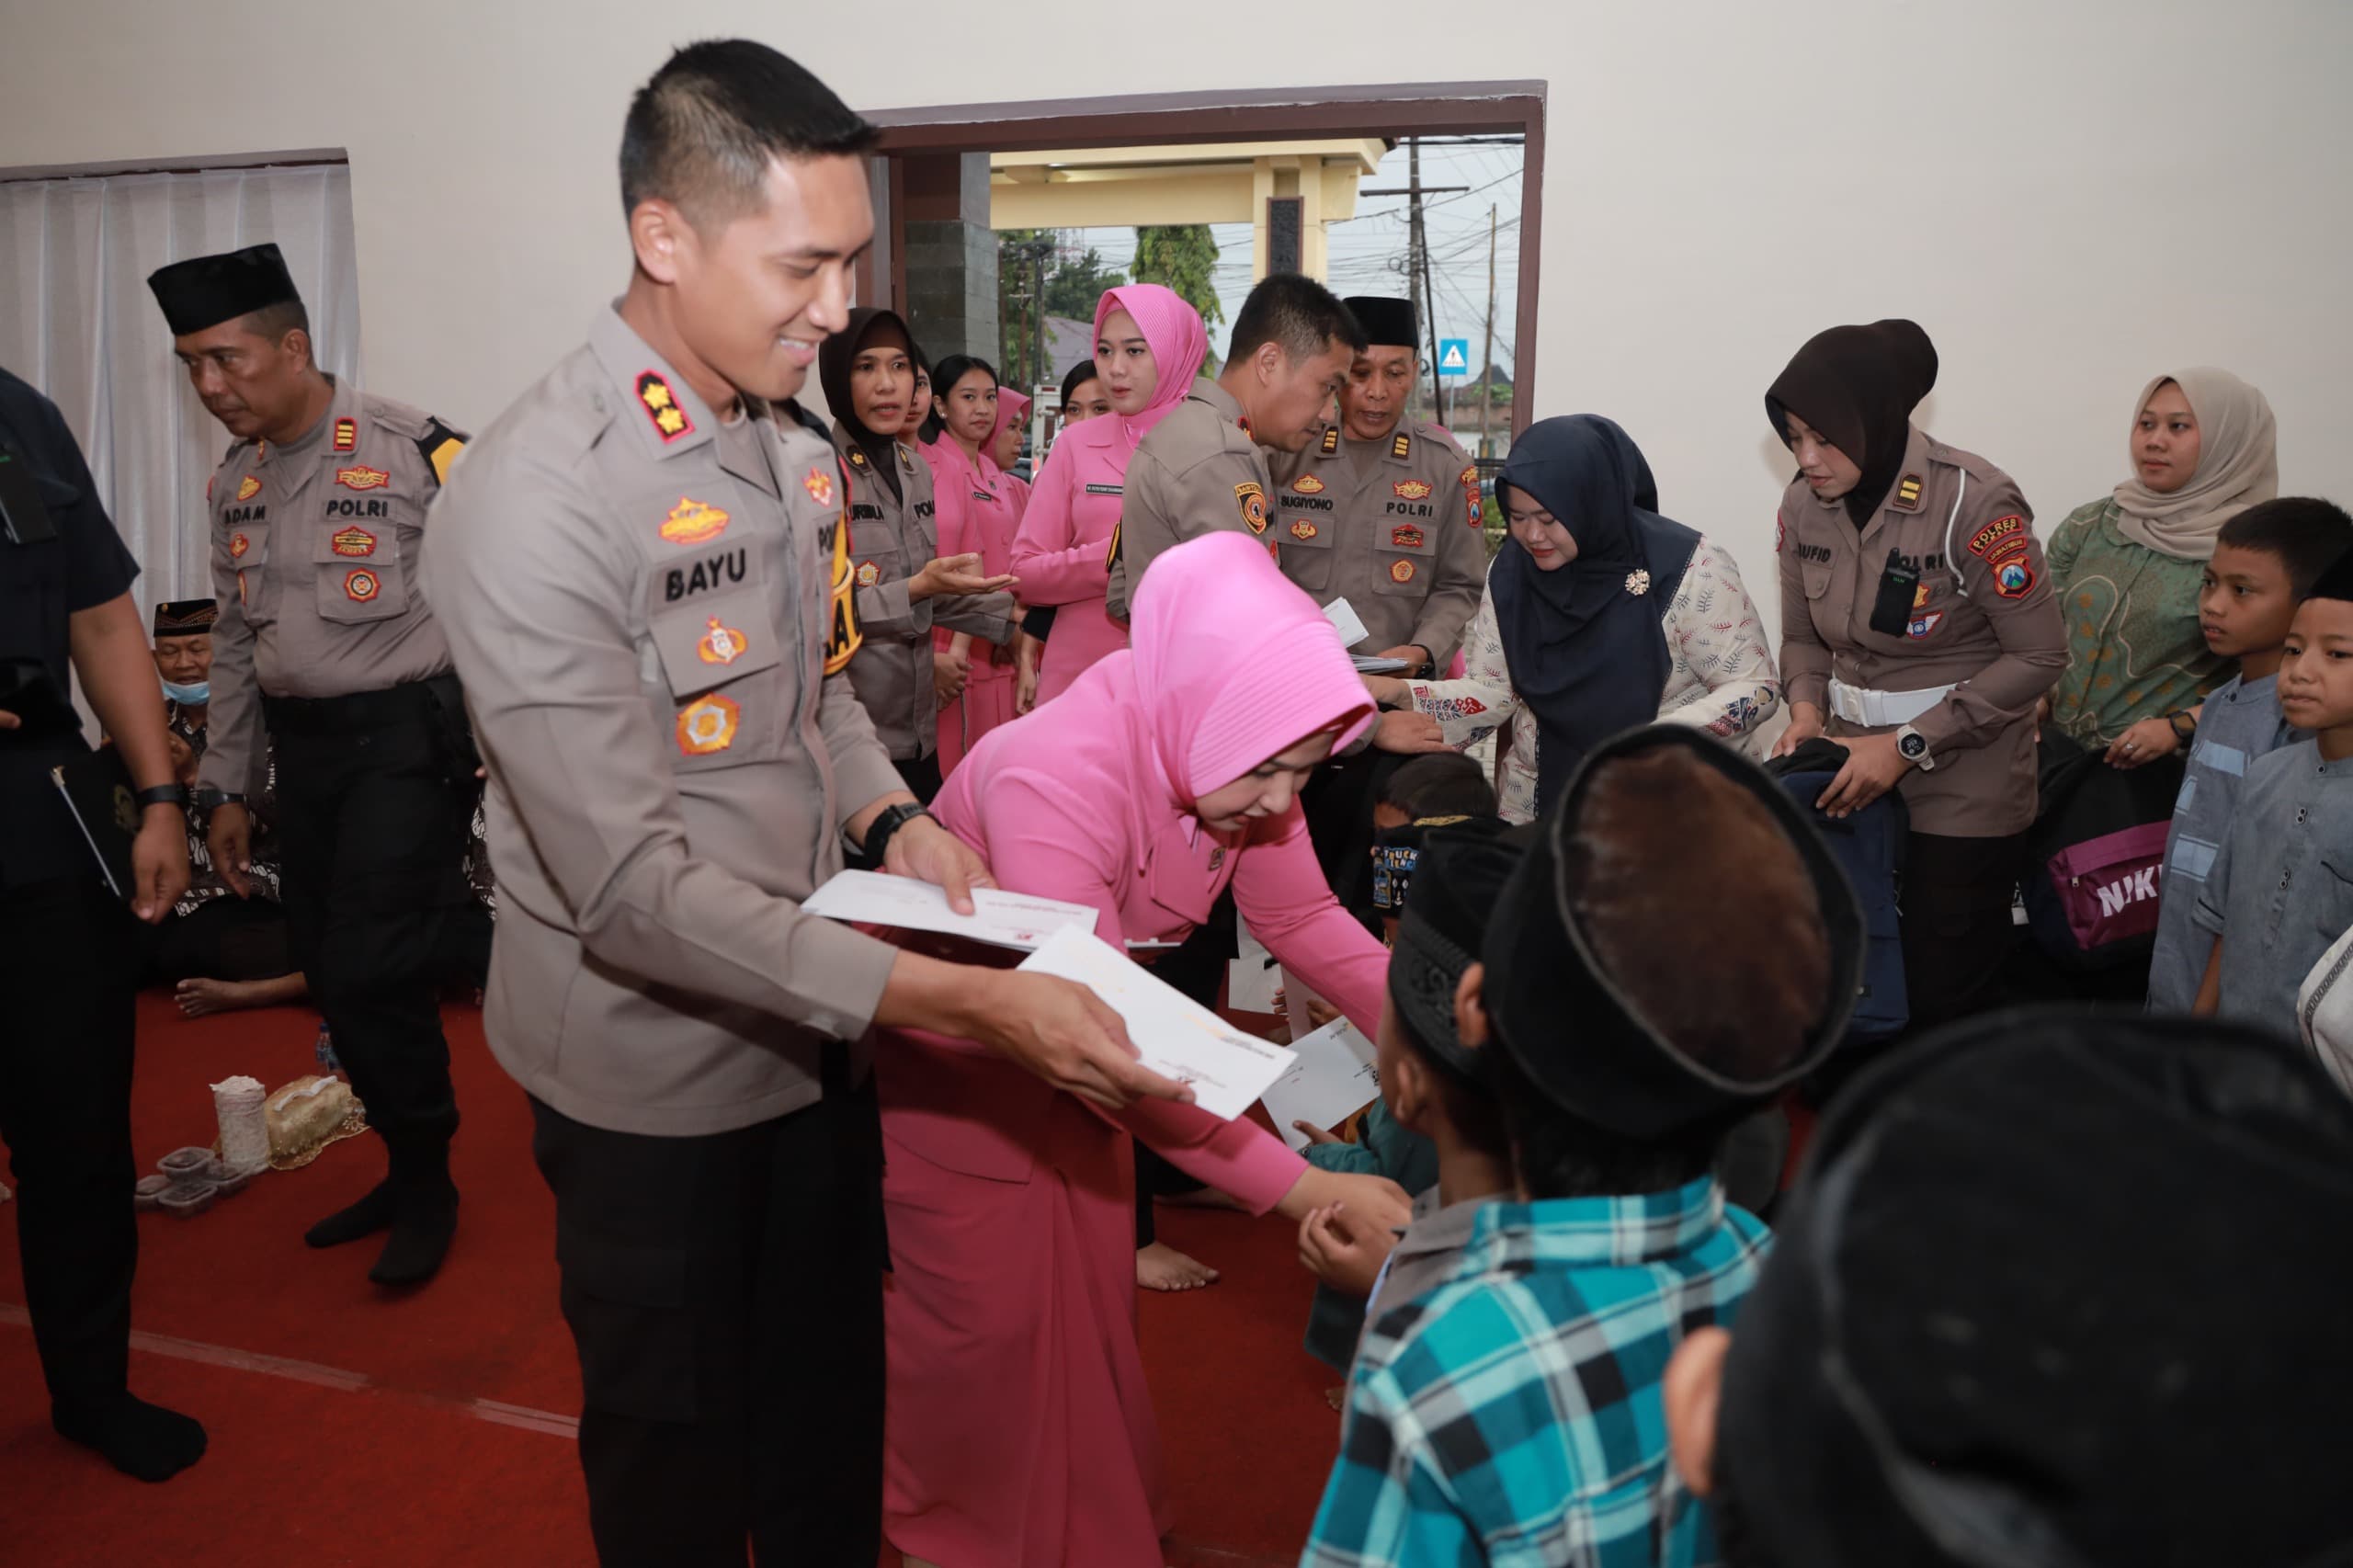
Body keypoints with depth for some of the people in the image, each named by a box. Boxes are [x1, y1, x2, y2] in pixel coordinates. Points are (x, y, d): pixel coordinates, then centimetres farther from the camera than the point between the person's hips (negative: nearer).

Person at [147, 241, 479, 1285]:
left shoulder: (414, 451, -12)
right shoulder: (234, 484, 11)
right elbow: (236, 646, 17)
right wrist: (223, 789, 17)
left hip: (408, 738, -7)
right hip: (301, 746, 7)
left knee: (373, 973, -8)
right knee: (331, 976, 11)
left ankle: (426, 1186, 15)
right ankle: (407, 1169, 29)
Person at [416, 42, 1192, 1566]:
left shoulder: (799, 454, 2)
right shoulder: (537, 500, -24)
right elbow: (636, 893, -27)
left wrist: (895, 819, -6)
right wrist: (962, 999, -32)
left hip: (816, 1030, 7)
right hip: (655, 1078, -6)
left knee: (832, 1415, 24)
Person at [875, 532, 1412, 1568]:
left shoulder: (1228, 748, -18)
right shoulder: (1055, 781, -40)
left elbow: (1302, 918, -8)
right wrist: (1304, 1191, -42)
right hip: (944, 1043, -6)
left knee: (1094, 1286, 16)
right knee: (986, 1310, 4)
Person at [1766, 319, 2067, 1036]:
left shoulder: (1974, 504, -17)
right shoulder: (1803, 505, 0)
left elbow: (2039, 655, -12)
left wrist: (1911, 745, -17)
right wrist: (1807, 709, -9)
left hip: (1962, 788, -4)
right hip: (1851, 774, 5)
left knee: (1946, 1002, 2)